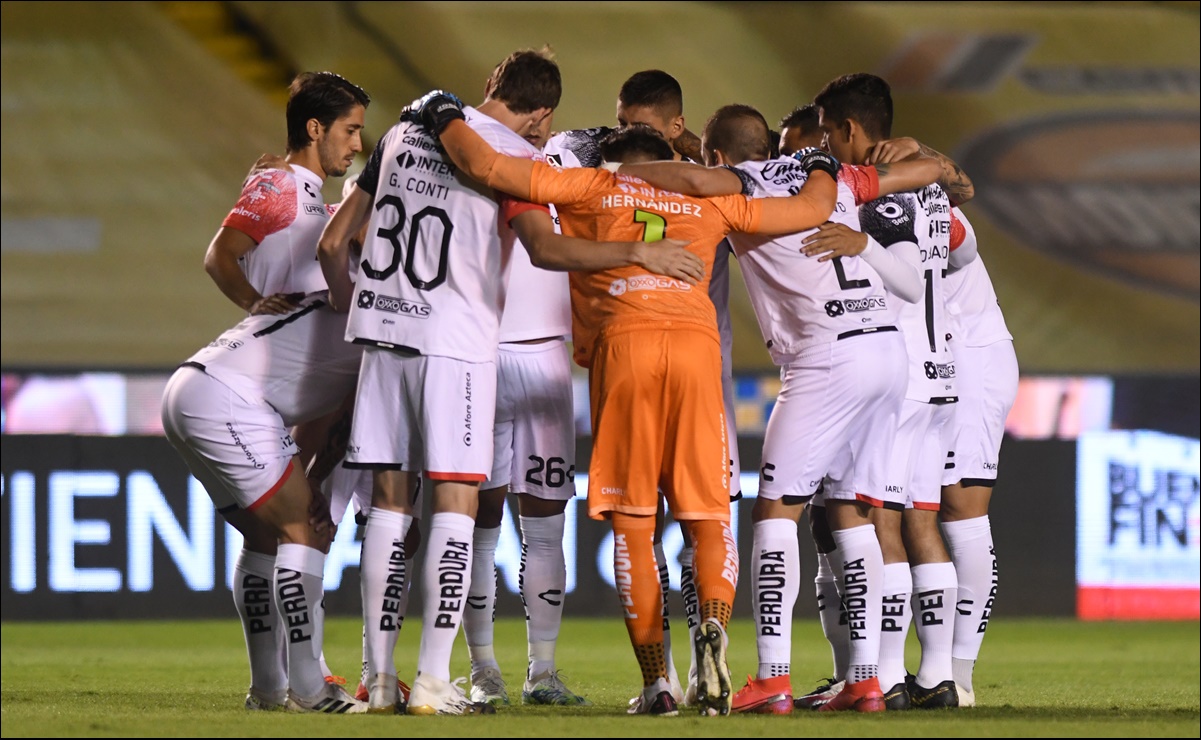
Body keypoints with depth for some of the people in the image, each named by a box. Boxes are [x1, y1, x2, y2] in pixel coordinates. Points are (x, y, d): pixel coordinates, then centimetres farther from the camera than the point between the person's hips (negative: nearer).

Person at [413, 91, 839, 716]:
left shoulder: (592, 187, 20)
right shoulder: (709, 201, 27)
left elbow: (485, 165, 12)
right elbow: (812, 211, 34)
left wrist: (446, 117, 30)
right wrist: (822, 168, 55)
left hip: (622, 343, -2)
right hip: (696, 342, 2)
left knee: (632, 521, 2)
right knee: (708, 515, 8)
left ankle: (656, 681, -3)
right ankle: (713, 622, -21)